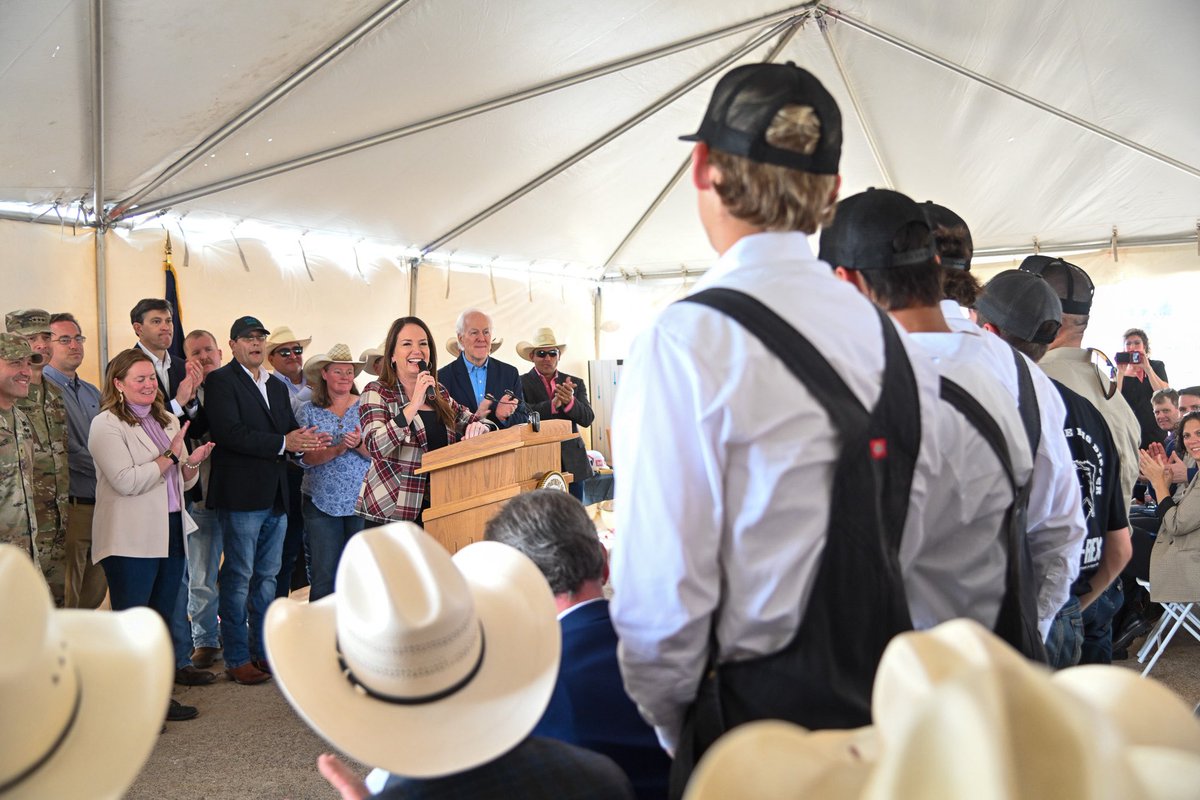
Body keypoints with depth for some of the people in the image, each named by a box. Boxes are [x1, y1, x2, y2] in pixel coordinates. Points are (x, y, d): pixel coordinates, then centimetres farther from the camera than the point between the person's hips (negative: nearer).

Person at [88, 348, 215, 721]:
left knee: (161, 620, 15)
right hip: (131, 541, -7)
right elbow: (126, 481, -20)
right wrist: (171, 456, -15)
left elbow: (184, 482, 17)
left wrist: (192, 462, -5)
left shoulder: (168, 421, 13)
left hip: (171, 533, 7)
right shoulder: (106, 424, -9)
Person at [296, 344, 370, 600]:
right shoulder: (308, 410, 6)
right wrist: (338, 448, -17)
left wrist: (358, 444, -19)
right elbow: (305, 458, -3)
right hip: (322, 502, 0)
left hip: (361, 500, 0)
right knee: (324, 574, -1)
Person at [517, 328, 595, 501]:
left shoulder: (575, 383, 12)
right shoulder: (521, 383, 1)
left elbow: (587, 418, 0)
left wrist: (570, 401, -20)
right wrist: (553, 404, -26)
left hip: (572, 465, 3)